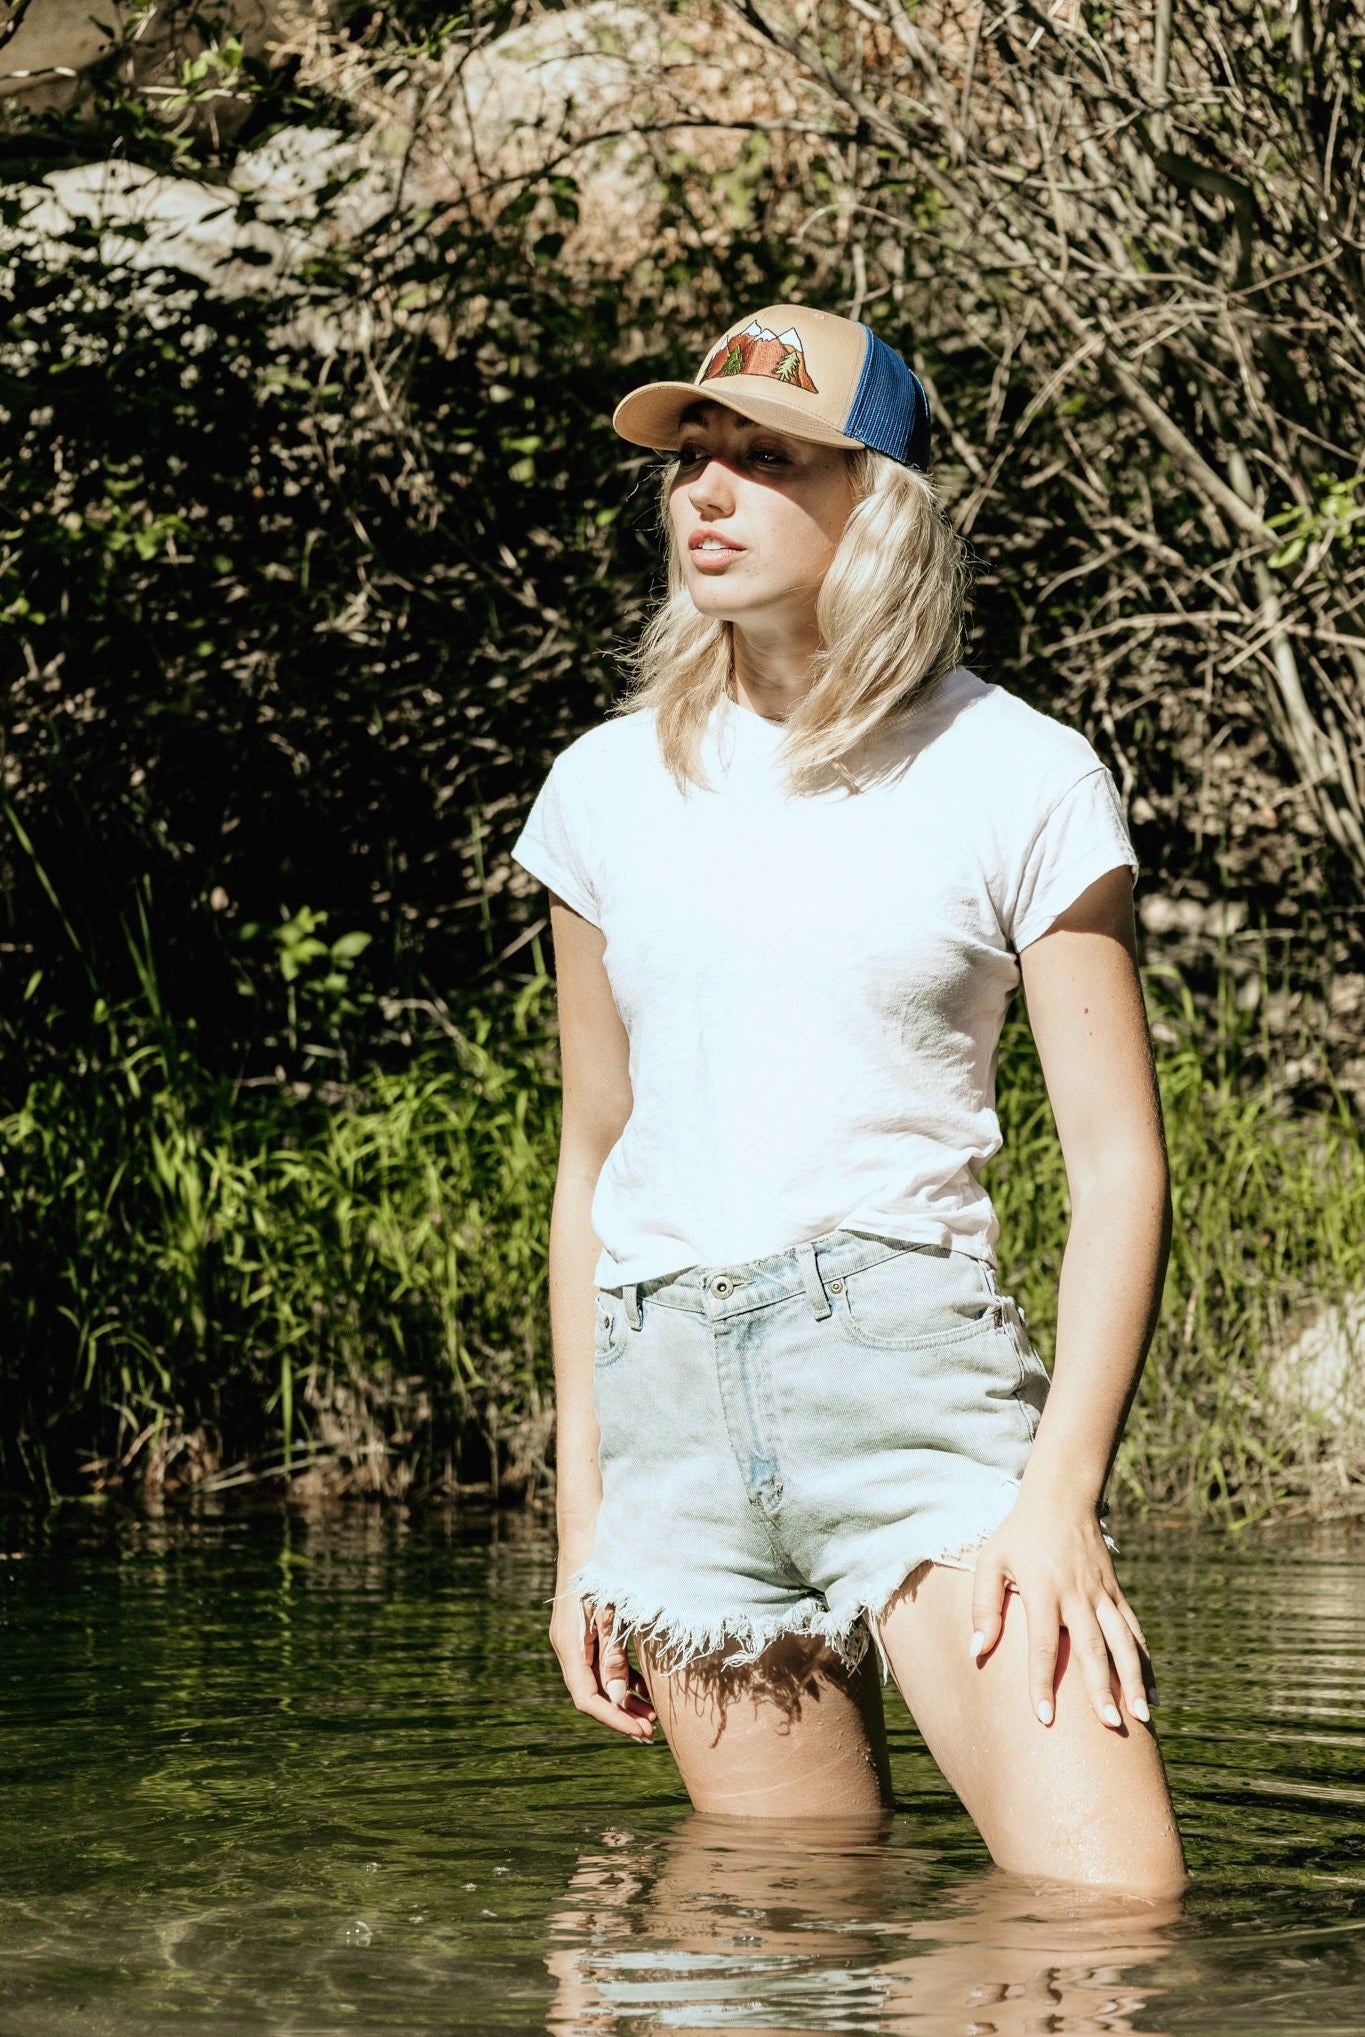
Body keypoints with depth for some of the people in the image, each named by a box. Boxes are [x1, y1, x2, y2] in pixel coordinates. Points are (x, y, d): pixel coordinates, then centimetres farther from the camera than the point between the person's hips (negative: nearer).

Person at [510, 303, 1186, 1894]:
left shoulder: (1016, 780, 3)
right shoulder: (606, 791, 14)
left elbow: (1119, 1165, -1)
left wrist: (1061, 1490, -13)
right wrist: (582, 1518, 16)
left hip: (911, 1360, -3)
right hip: (674, 1402, 4)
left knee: (1114, 1918, -19)